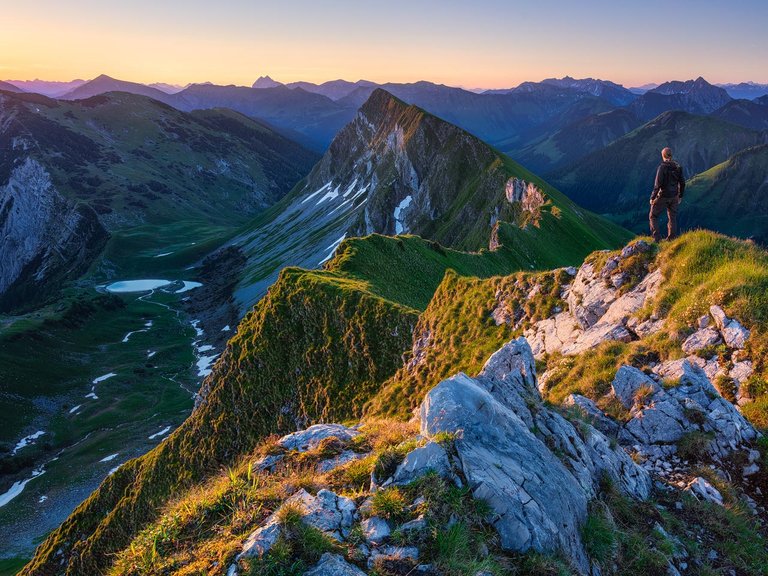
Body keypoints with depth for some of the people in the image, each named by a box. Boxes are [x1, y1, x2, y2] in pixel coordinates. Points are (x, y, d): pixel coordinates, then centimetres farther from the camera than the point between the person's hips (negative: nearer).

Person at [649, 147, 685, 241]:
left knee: (653, 216, 9)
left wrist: (652, 197, -11)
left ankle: (657, 238, 2)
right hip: (674, 197, 5)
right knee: (672, 218, 14)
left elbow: (658, 184, -20)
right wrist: (680, 196, 17)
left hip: (663, 196, -5)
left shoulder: (662, 167, -18)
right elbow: (682, 183, 5)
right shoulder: (678, 167, 0)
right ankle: (671, 239, 17)